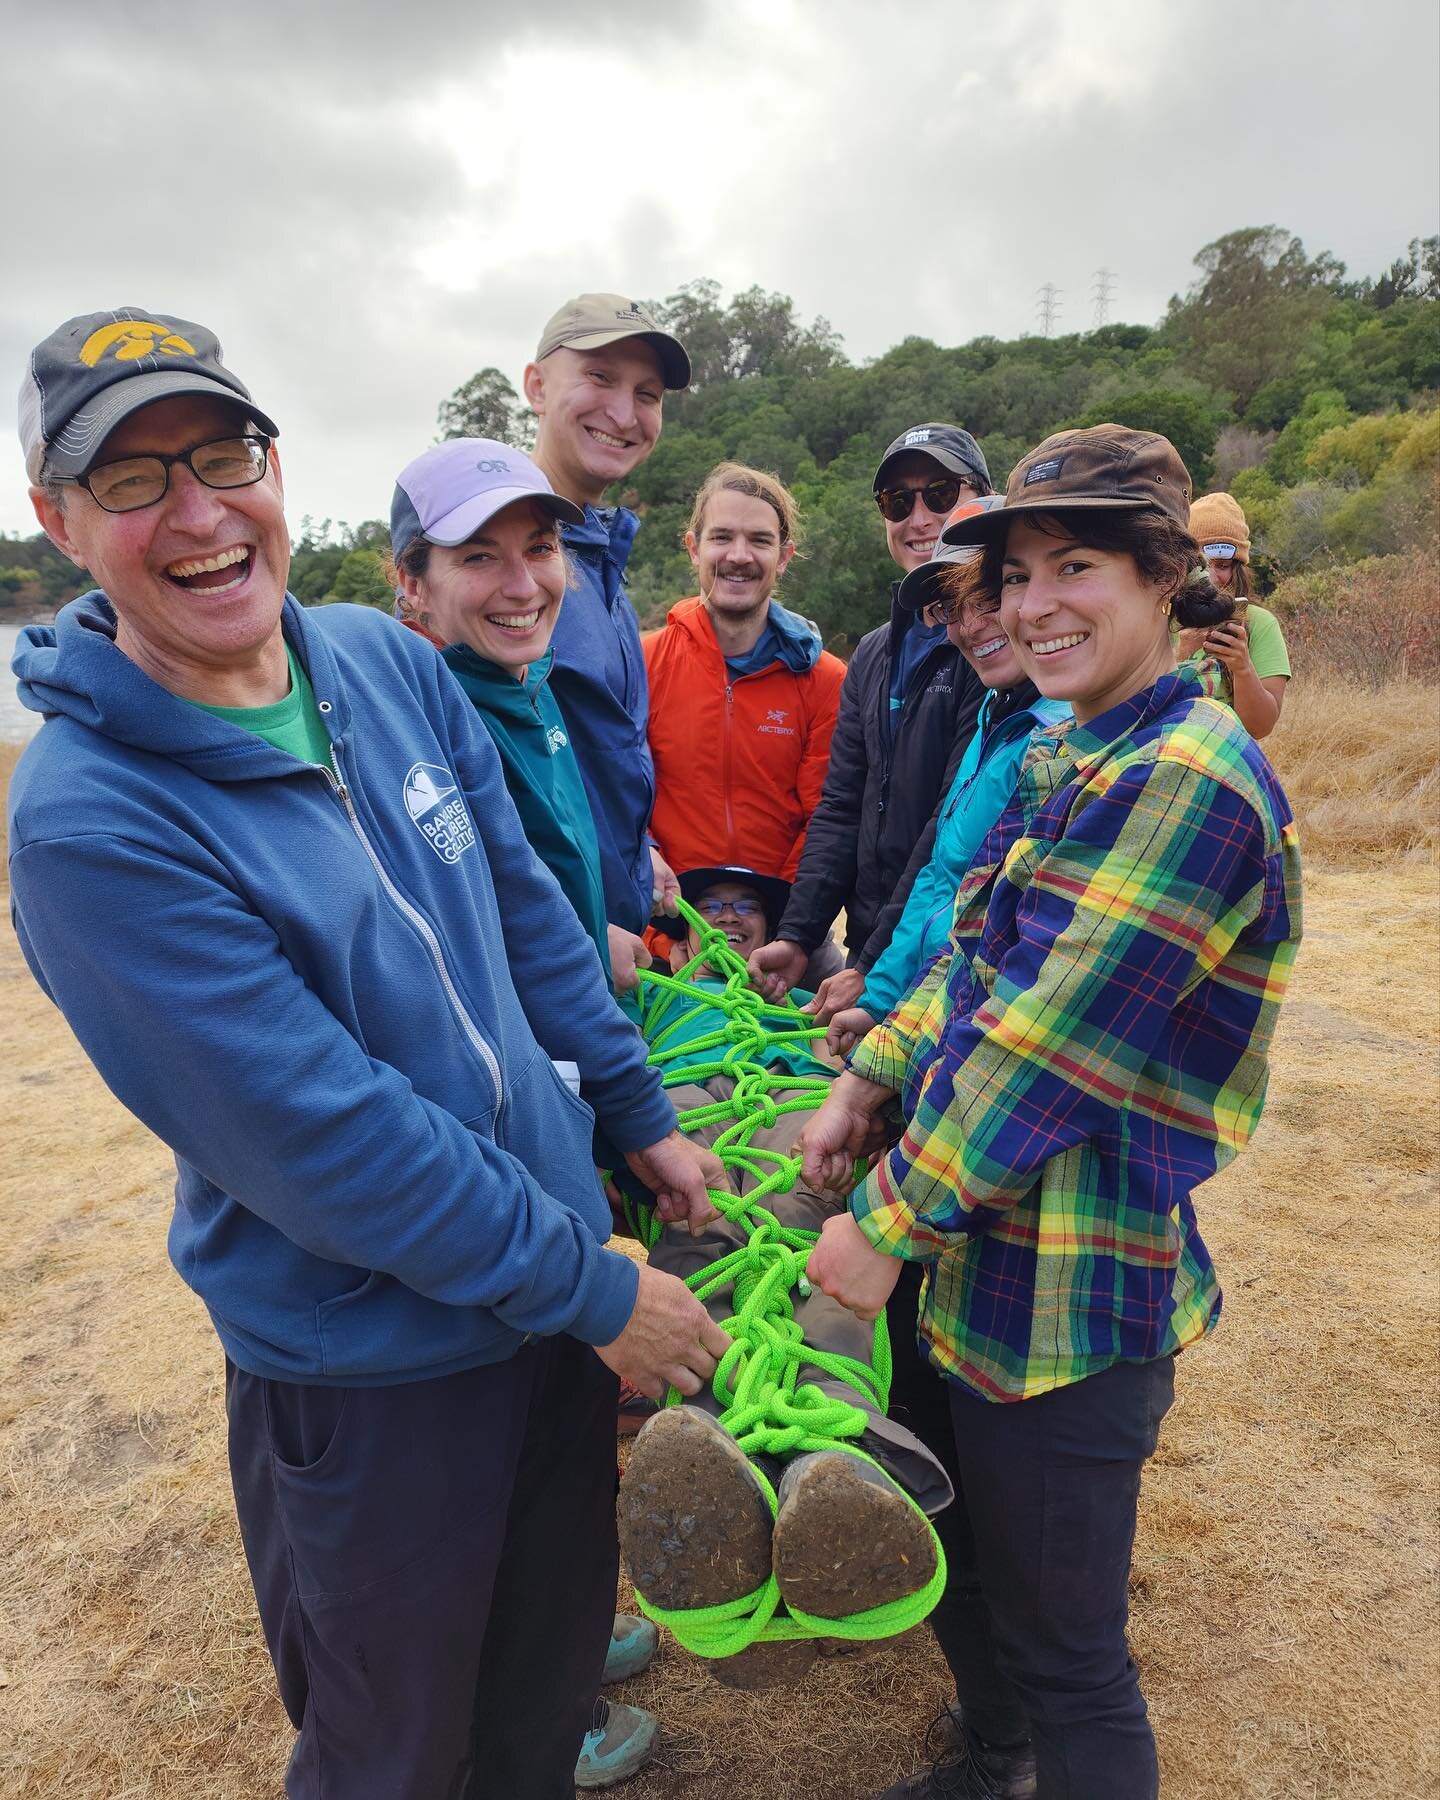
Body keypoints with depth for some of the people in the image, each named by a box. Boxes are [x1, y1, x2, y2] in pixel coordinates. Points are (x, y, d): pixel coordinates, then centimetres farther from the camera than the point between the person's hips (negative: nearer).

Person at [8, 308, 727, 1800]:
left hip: (555, 1289, 6)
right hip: (367, 1366, -5)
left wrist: (641, 1116, 10)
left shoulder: (388, 664, -2)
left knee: (554, 1673, 27)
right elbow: (325, 1139, -24)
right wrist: (595, 1290, -17)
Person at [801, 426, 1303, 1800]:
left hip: (1074, 1288, -9)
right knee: (975, 1552, 28)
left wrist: (889, 1225, -17)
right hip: (992, 1247, 9)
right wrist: (866, 1082, 1)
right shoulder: (1071, 756, 9)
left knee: (1063, 1648, 11)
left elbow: (1047, 1047, -24)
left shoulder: (1188, 783, -21)